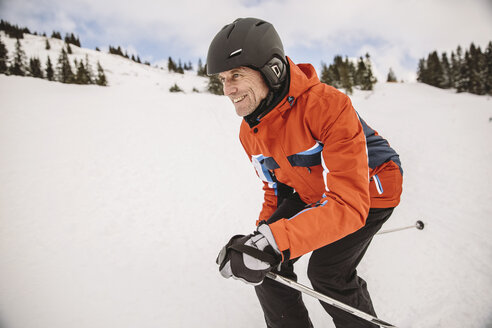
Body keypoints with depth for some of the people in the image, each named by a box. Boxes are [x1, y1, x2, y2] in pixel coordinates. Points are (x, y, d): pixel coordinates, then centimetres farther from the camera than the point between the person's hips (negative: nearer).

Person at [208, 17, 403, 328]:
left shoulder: (327, 105, -34)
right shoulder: (250, 131, -10)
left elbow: (348, 204, -42)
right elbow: (276, 187, 6)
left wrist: (273, 244, -51)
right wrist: (261, 236, -4)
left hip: (369, 188, -5)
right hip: (310, 193, 6)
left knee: (326, 272, -16)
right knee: (266, 266, -6)